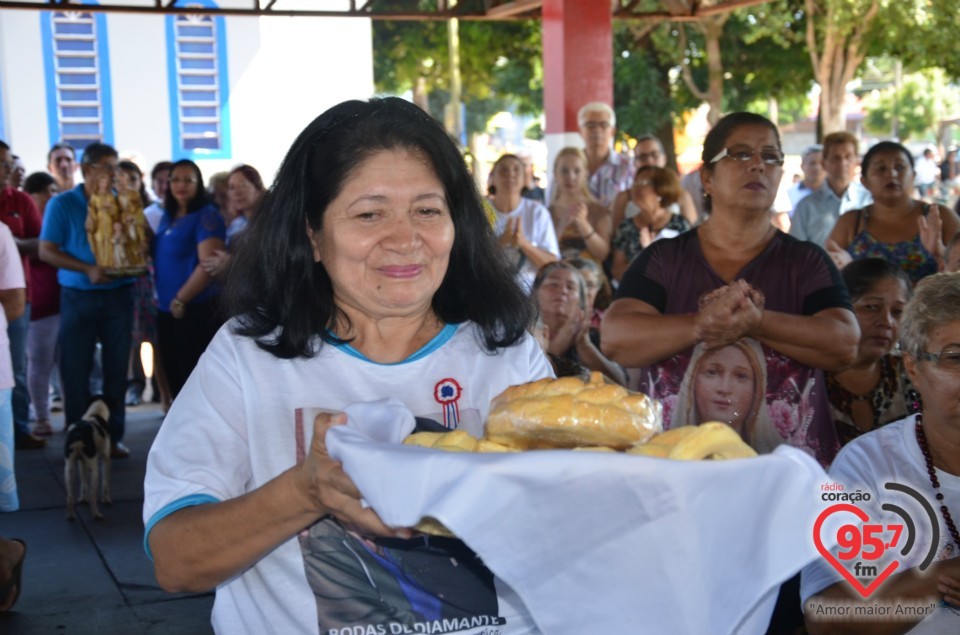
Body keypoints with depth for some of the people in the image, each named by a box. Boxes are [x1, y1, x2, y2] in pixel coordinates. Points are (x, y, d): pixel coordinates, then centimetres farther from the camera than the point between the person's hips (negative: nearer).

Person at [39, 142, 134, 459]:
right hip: (78, 296, -2)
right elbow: (47, 251, -5)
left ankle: (113, 435, 12)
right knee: (75, 368, 1)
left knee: (117, 367, 4)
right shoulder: (62, 204, -1)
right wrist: (88, 269, -17)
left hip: (119, 294, 2)